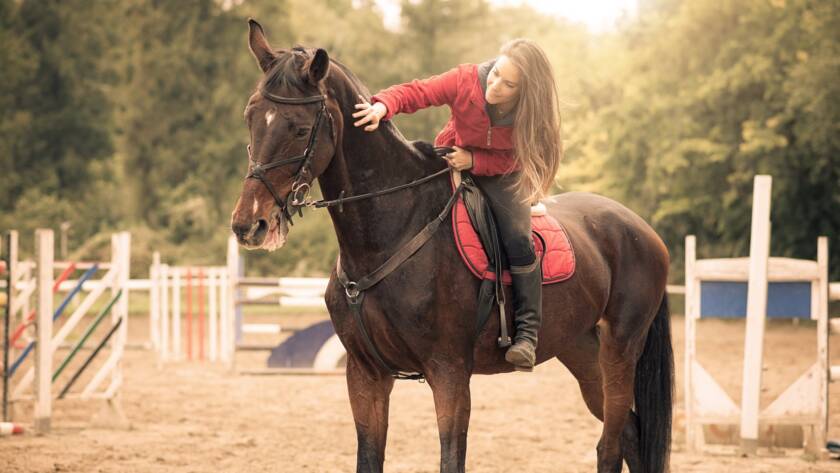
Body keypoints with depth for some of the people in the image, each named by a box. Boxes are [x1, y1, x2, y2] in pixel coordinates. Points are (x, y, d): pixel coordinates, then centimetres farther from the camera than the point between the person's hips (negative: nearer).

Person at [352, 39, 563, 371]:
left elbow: (512, 159, -17)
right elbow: (414, 92, -25)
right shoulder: (465, 81, -26)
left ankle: (527, 333, -15)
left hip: (500, 176, -2)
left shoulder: (531, 115, -25)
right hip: (450, 165, 2)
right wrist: (383, 106, -46)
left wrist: (474, 160, -33)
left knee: (518, 239, -23)